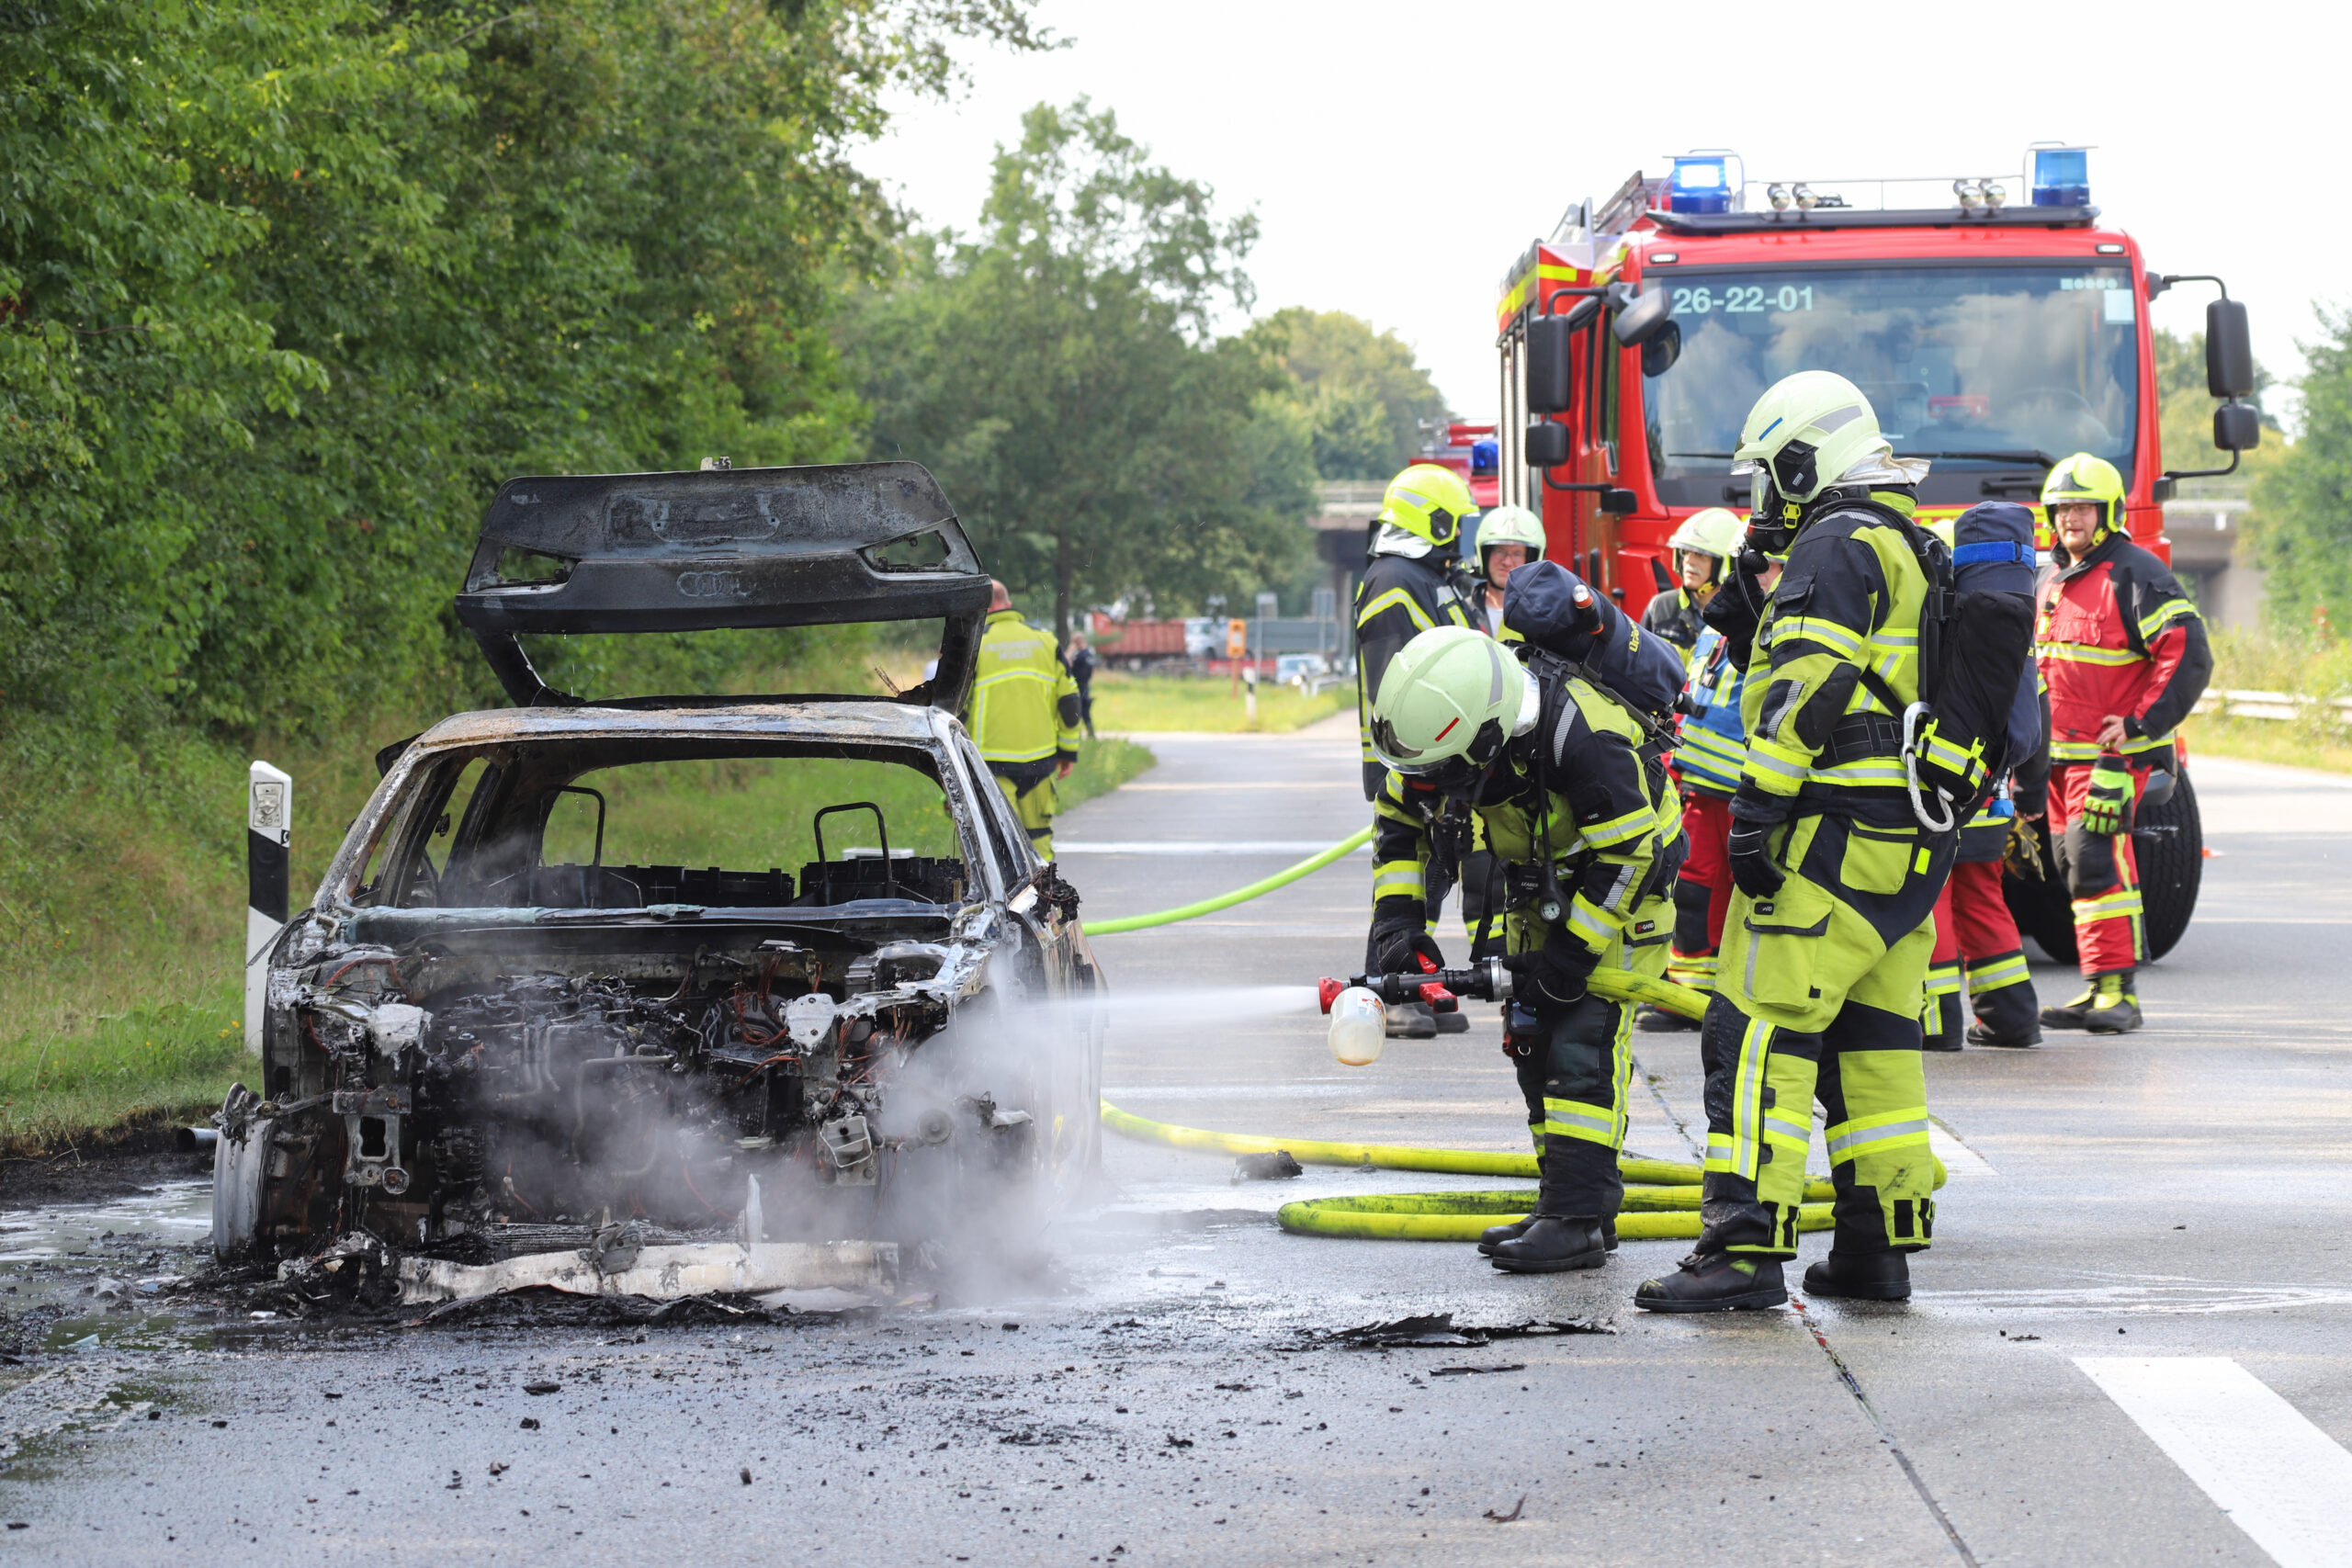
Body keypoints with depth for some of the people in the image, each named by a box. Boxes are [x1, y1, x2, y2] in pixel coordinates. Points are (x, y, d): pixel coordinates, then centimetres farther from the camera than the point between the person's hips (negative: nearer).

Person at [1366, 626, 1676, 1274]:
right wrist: (1397, 919, -12)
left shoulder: (1584, 740, -39)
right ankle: (1566, 1204, 15)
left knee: (1584, 1044, -16)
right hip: (1541, 884, 7)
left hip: (1622, 886, -7)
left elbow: (1627, 854, -29)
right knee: (1533, 1043, 7)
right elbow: (1400, 816, -1)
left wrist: (1570, 954, -26)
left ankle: (1580, 1223, -17)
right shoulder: (1446, 721, -18)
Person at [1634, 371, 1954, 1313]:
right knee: (1872, 1040, 13)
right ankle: (1880, 1245, 14)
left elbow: (1807, 689, -19)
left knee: (1760, 1033, -11)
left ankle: (1746, 1249, -17)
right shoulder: (1913, 550, 21)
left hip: (1835, 835, -10)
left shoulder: (1834, 547, -10)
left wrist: (1757, 808, -21)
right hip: (1916, 842, 10)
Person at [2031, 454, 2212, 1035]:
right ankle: (2099, 992, 13)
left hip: (2113, 753, -8)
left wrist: (2140, 724, -18)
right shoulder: (2053, 583, 18)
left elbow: (2189, 657, -15)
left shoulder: (2135, 576, -8)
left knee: (2097, 862, -17)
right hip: (2059, 756, 8)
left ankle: (2117, 993, -17)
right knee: (2077, 869, 8)